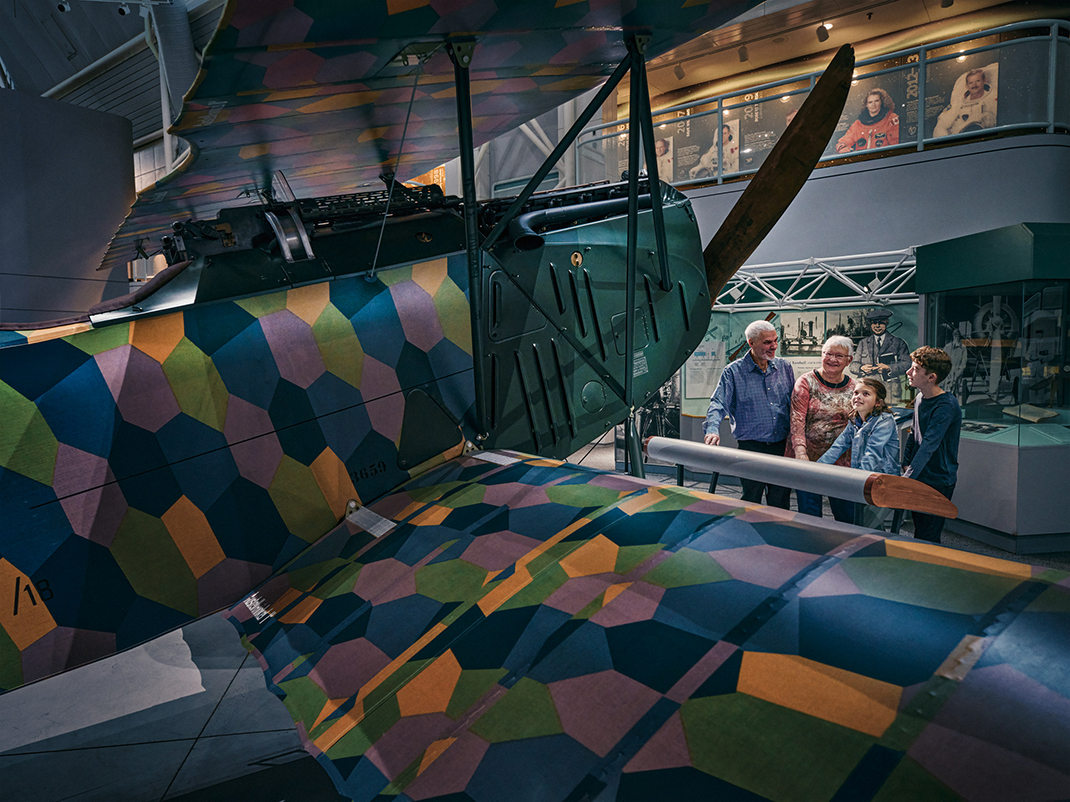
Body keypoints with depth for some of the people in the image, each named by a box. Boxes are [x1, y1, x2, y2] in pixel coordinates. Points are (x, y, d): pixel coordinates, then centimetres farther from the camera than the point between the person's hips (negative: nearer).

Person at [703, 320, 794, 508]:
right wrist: (712, 429, -29)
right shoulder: (733, 372, -3)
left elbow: (795, 403, 17)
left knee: (781, 503, 12)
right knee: (751, 502, 3)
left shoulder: (785, 367, 10)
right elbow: (719, 403, -11)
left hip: (782, 445, 4)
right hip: (751, 447, -4)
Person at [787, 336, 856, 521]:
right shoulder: (806, 382, -3)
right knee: (810, 515, 2)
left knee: (848, 516, 7)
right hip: (808, 457, -3)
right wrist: (800, 451, -24)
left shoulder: (853, 388, 7)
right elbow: (797, 419, -12)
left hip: (840, 460, 3)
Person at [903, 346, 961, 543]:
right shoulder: (920, 399, 7)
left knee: (925, 541, -6)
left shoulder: (946, 406, -20)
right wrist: (905, 464, 9)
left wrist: (907, 478, -31)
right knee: (920, 532, 16)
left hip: (938, 481, -8)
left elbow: (929, 445, -27)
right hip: (918, 478, 8)